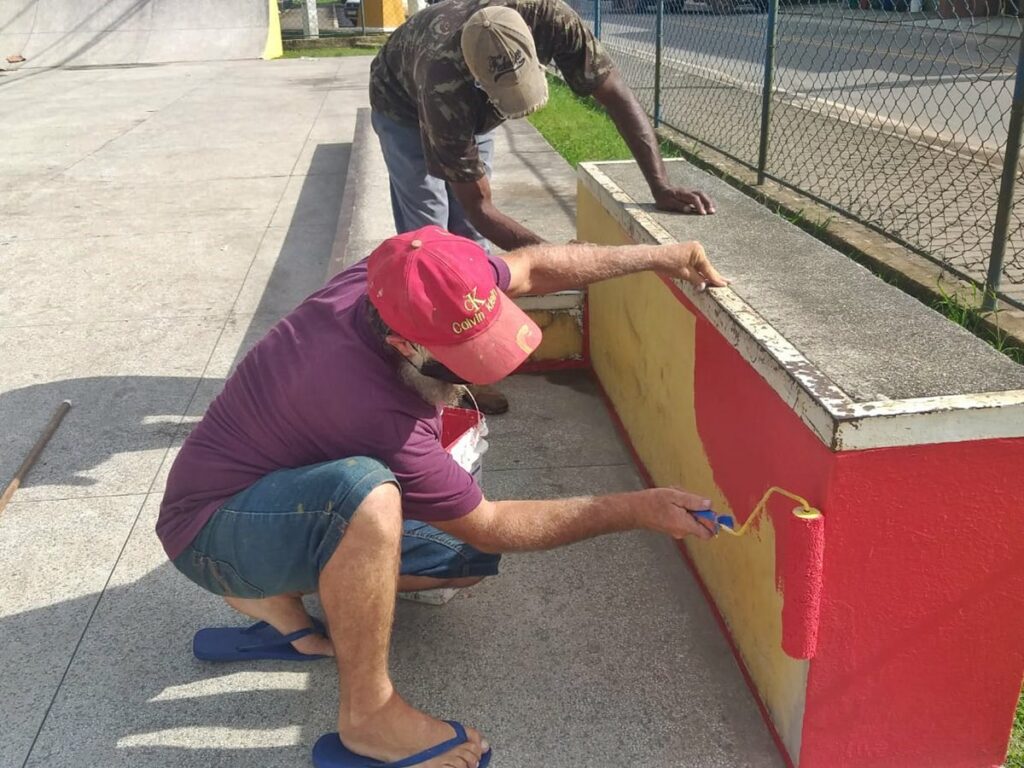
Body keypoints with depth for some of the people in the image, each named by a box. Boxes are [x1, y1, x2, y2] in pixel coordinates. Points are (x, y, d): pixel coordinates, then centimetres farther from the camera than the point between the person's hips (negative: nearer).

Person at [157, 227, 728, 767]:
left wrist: (654, 257, -2)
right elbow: (490, 525, -22)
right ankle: (367, 714, -21)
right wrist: (636, 511, -18)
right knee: (366, 490, -40)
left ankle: (278, 598, 6)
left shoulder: (398, 279, -18)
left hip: (307, 502, 8)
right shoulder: (377, 411, -37)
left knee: (472, 556, 3)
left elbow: (527, 268, 1)